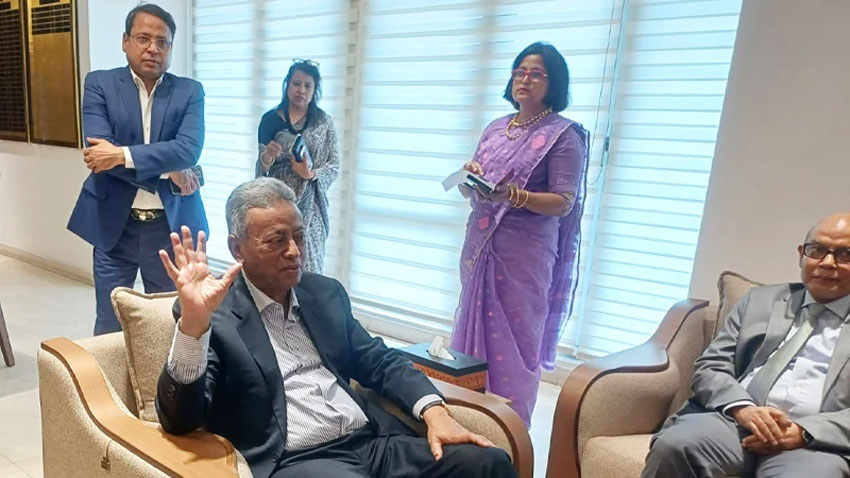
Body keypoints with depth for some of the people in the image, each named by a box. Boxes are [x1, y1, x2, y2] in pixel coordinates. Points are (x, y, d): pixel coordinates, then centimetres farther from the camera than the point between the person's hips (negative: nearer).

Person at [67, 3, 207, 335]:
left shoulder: (190, 91, 3)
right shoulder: (99, 84, 2)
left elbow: (189, 150, -14)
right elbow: (99, 152, -11)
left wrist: (123, 155, -21)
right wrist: (166, 172, -15)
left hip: (172, 225, 1)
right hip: (115, 225, 0)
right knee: (109, 329, 9)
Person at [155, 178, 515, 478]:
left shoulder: (325, 293, 14)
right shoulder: (215, 314, -2)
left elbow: (380, 361, 16)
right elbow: (180, 421, -10)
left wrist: (435, 411, -1)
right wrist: (193, 321, -25)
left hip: (371, 442, 6)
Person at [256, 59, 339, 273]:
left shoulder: (324, 122, 4)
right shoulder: (271, 119, 2)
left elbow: (334, 165, 3)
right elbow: (261, 168, 5)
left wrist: (312, 174, -16)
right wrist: (268, 157, -18)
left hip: (310, 204, 1)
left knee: (309, 267, -2)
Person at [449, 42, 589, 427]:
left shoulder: (564, 134, -4)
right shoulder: (495, 129, 14)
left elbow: (563, 203, -12)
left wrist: (513, 195, -26)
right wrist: (470, 179, -7)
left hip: (525, 250, -6)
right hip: (481, 243, 6)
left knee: (514, 338, -1)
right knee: (473, 328, 11)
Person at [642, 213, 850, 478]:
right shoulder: (760, 300, 17)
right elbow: (710, 367, 9)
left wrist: (805, 431, -13)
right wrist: (742, 407, -10)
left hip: (816, 441, -1)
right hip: (734, 419, 1)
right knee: (673, 445, -29)